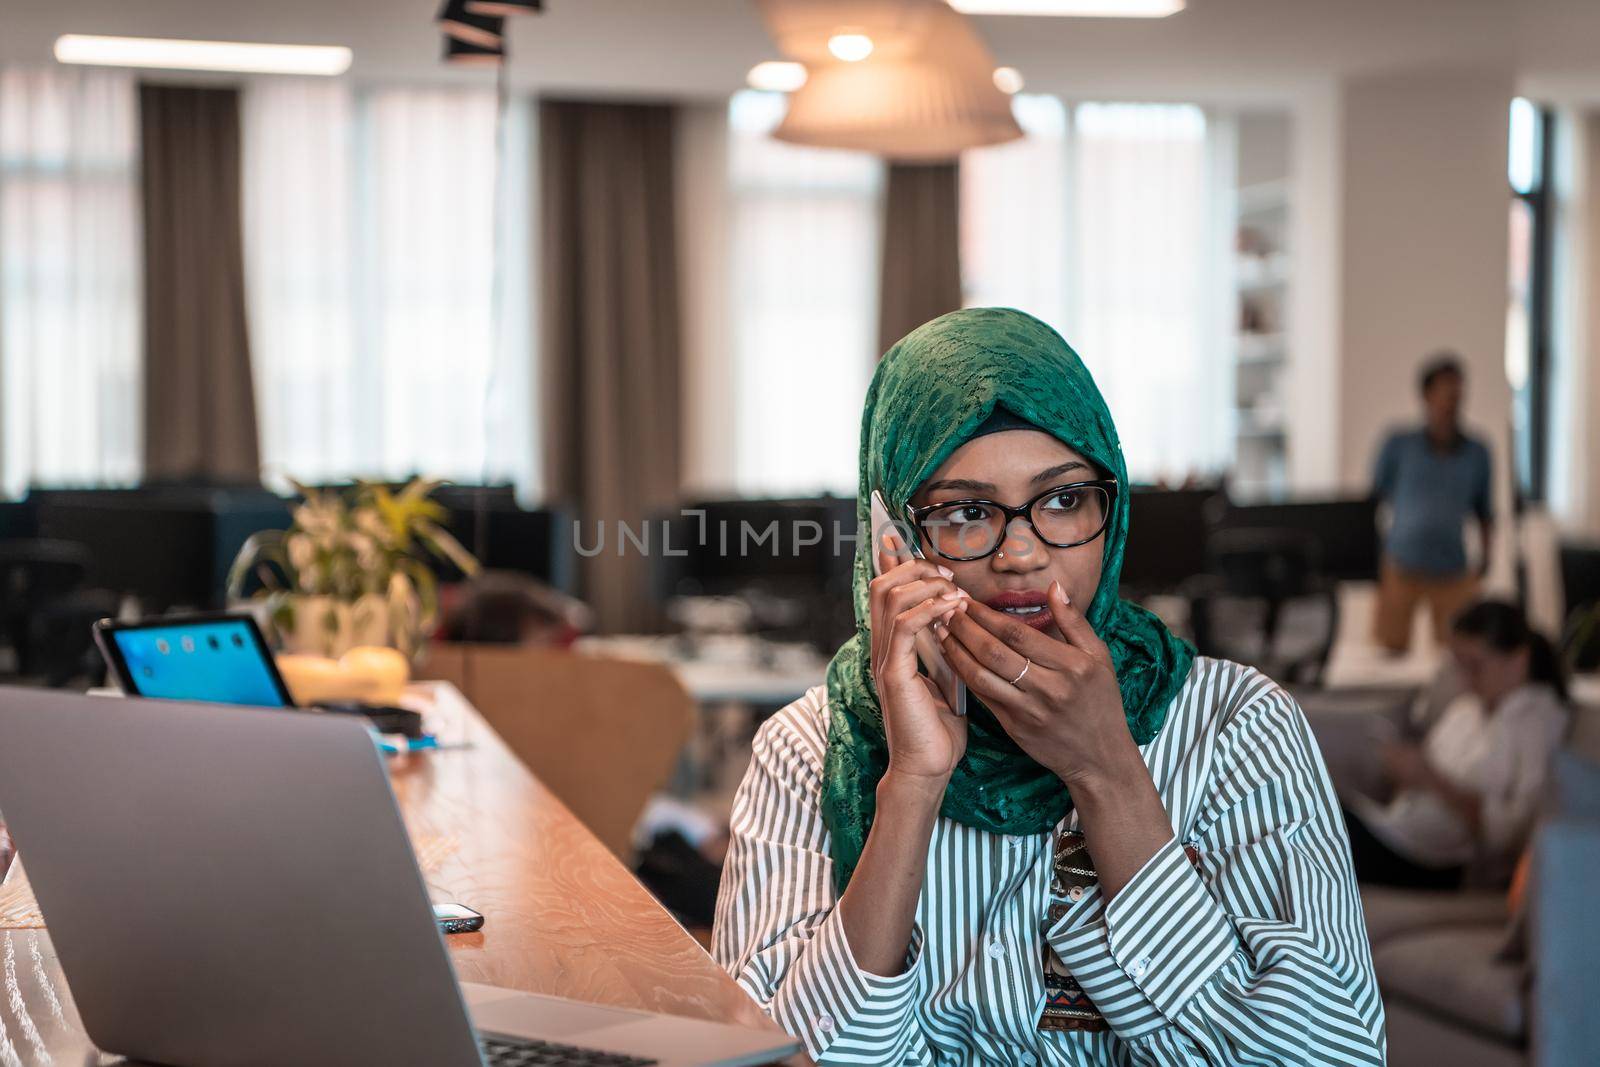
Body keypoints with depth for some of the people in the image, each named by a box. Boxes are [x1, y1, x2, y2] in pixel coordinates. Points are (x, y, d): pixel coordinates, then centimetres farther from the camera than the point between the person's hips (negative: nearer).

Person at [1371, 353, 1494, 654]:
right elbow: (1375, 498, 6)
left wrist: (1486, 554, 1)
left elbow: (1484, 512, 15)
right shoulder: (1400, 445, -2)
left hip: (1452, 572, 2)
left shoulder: (1476, 453, 4)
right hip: (1401, 568, -2)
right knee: (1391, 647, -3)